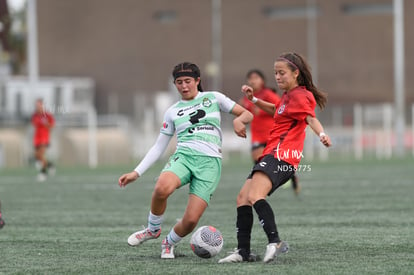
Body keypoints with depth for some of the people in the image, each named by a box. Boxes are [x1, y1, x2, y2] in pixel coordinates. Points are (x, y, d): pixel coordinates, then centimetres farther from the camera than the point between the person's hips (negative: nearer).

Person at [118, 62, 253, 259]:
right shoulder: (172, 112, 17)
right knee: (161, 188, -35)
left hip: (210, 162, -1)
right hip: (183, 156, 1)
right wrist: (136, 173, 10)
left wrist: (238, 120, -11)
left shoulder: (213, 98, 13)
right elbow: (158, 147, 19)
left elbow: (247, 115, 14)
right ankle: (153, 229, -7)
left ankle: (170, 243, 19)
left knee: (190, 221, -15)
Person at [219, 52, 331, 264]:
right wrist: (253, 99, 30)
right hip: (272, 153, 10)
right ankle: (243, 251, 7)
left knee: (255, 195, -29)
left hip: (282, 154, -10)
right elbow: (275, 110, 43)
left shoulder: (300, 96, -7)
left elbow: (311, 117, -25)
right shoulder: (288, 95, 22)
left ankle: (274, 242, -38)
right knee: (243, 197, 7)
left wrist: (321, 134, -44)